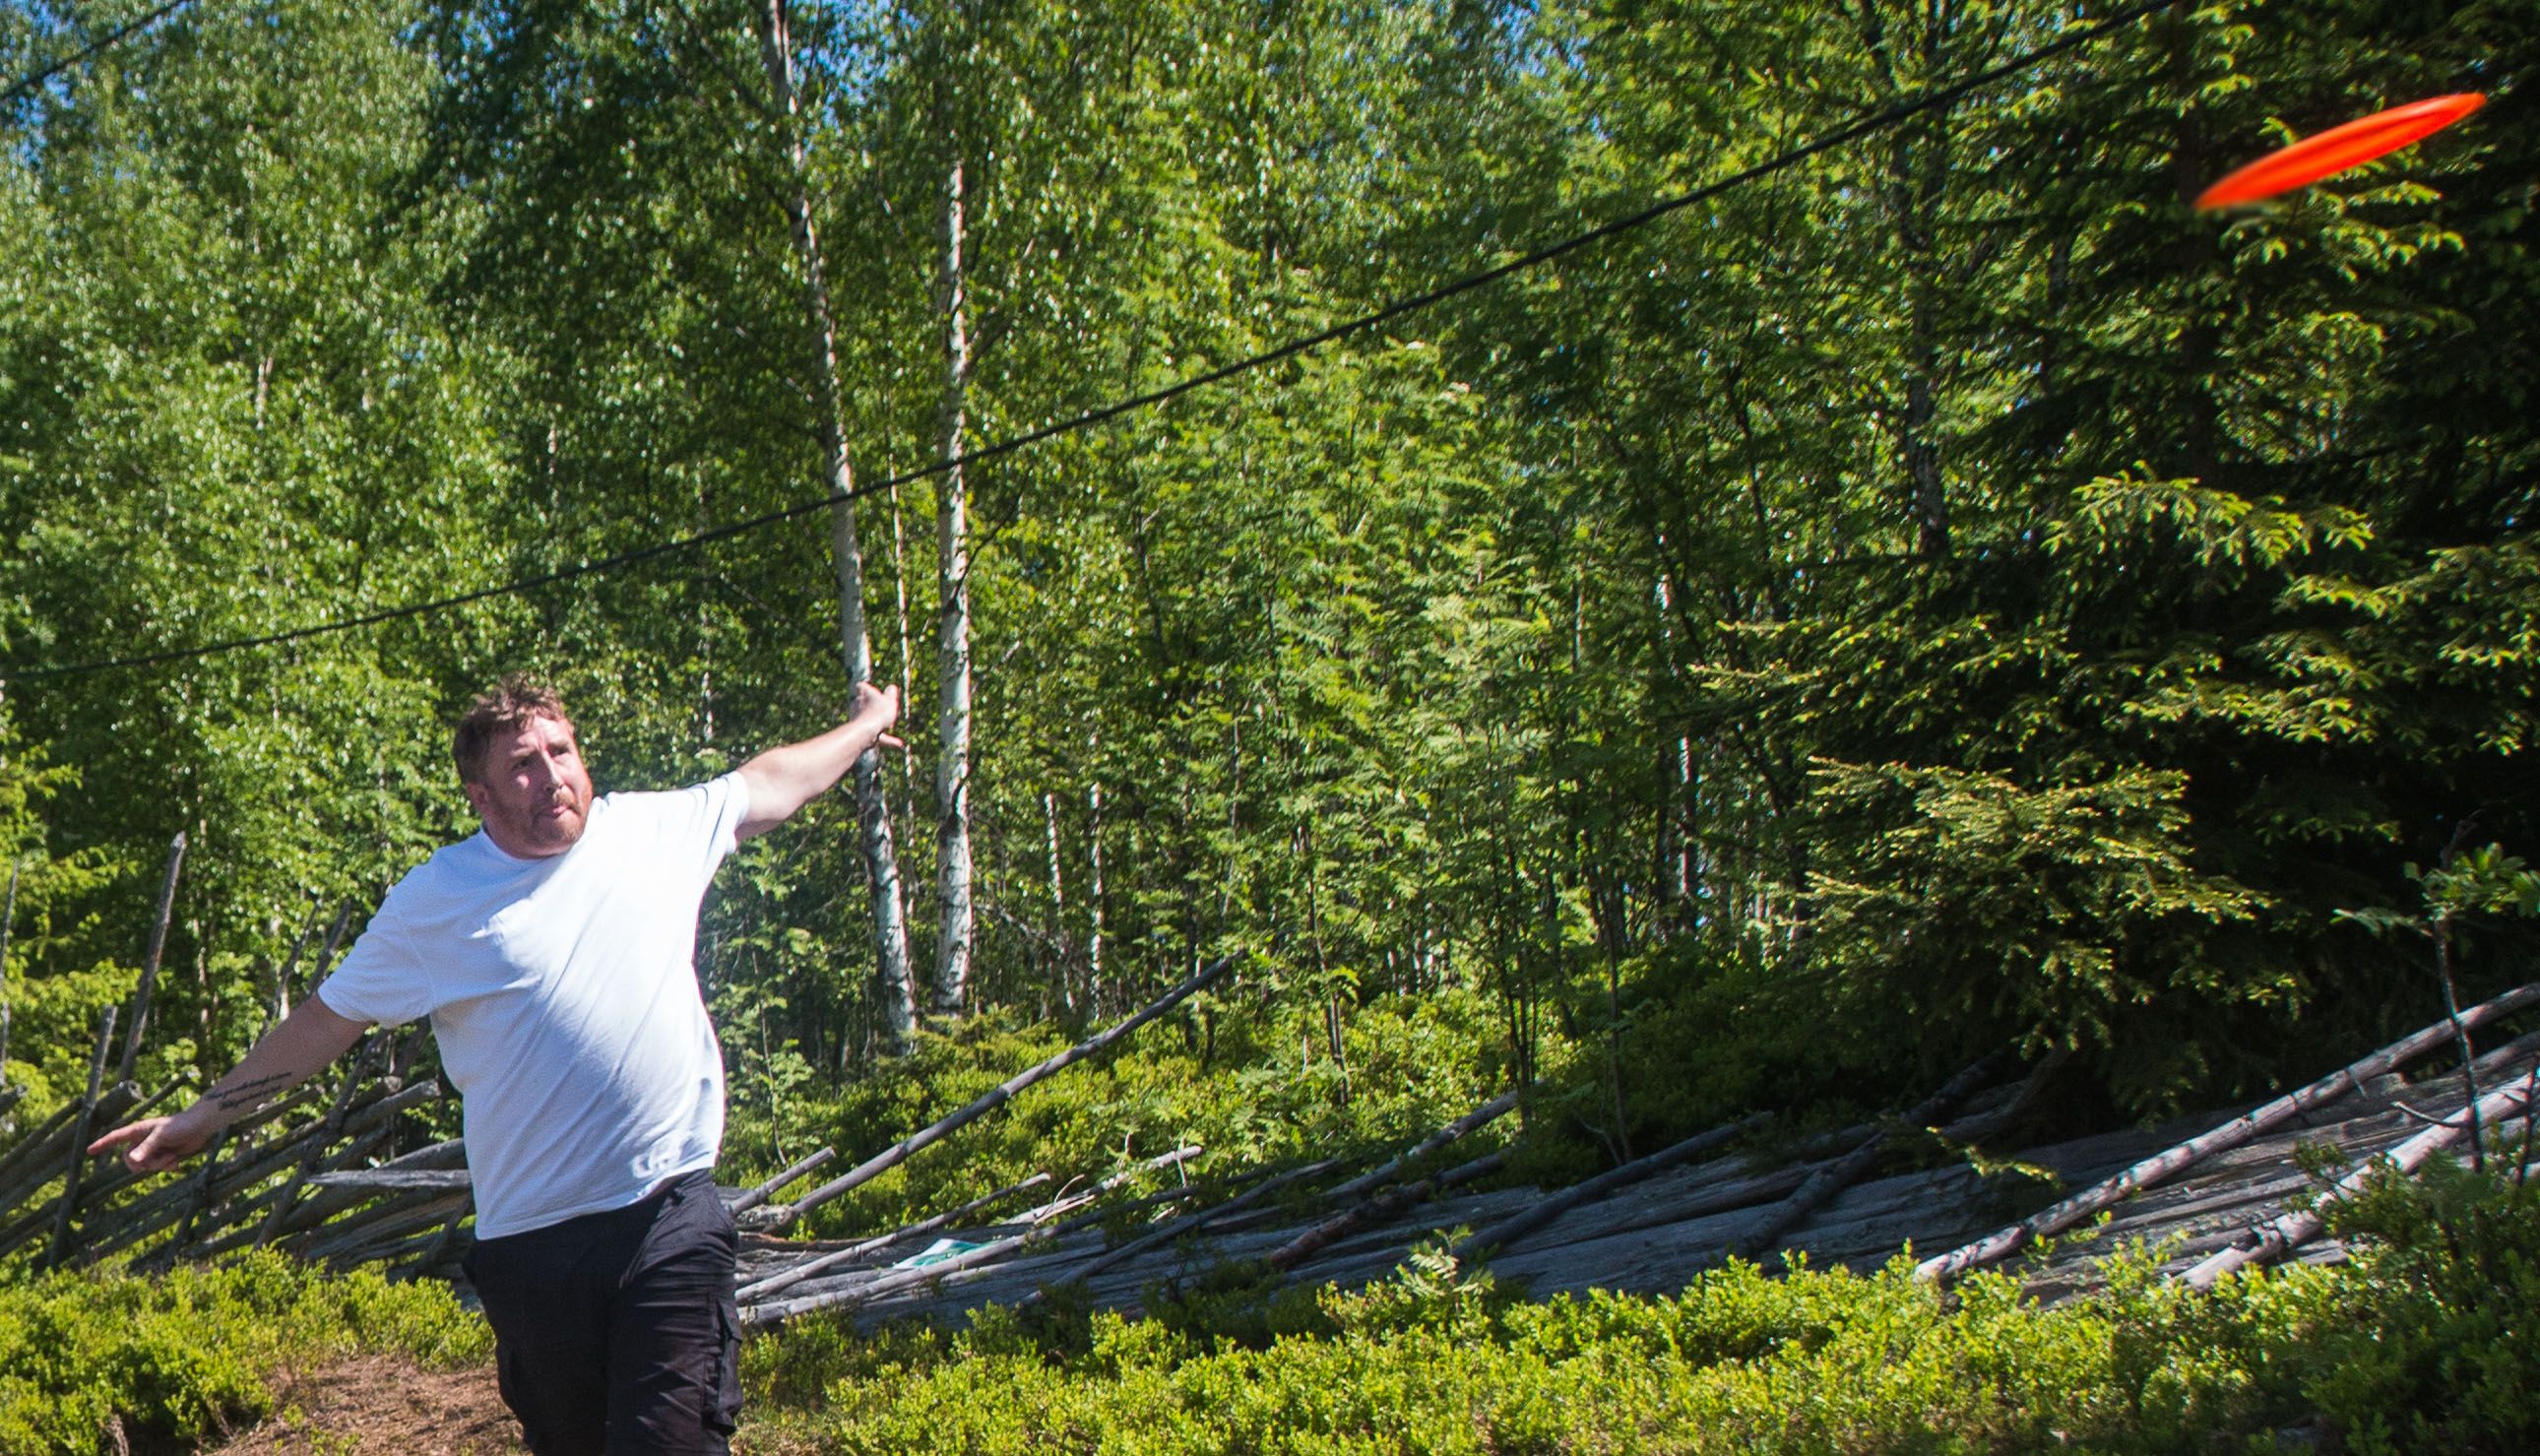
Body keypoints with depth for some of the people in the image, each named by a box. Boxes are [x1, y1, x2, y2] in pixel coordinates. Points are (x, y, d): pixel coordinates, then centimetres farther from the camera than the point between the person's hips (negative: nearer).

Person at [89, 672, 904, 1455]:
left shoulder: (655, 830, 6)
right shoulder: (434, 903, 0)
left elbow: (768, 783, 23)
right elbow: (325, 1021, 10)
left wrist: (866, 728, 35)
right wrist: (202, 1118, 13)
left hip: (672, 1221, 0)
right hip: (534, 1244, 0)